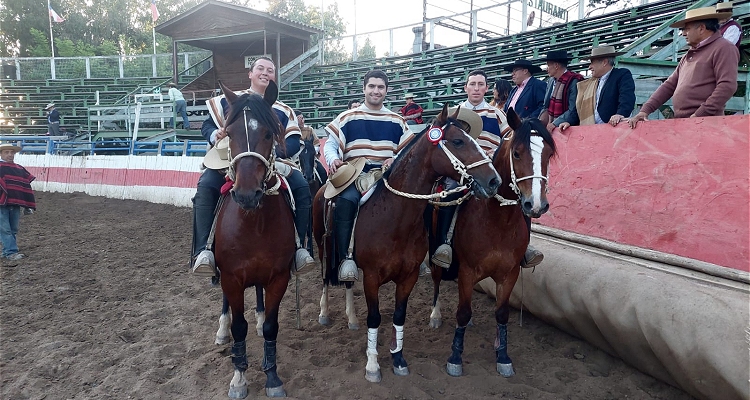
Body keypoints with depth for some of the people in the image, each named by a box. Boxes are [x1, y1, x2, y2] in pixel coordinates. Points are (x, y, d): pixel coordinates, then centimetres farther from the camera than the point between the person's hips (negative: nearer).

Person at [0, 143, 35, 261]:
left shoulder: (20, 169, 13)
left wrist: (28, 206, 12)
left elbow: (26, 187, 15)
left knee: (13, 230, 11)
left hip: (15, 205, 6)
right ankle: (11, 252, -3)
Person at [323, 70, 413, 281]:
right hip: (355, 174, -2)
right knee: (345, 201, -34)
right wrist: (333, 159, -15)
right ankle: (344, 258, -25)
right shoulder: (347, 118, 8)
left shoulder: (396, 121, 14)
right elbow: (330, 144, 7)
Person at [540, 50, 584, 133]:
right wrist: (540, 123, -1)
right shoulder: (551, 81, 13)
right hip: (550, 129, 6)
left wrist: (555, 124, -20)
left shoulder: (574, 82, -10)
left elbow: (573, 110, -16)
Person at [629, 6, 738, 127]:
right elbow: (669, 85, 19)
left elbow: (727, 86, -14)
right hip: (681, 123, 7)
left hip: (705, 123, -7)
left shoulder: (723, 48, -2)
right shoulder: (689, 55, 23)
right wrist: (645, 110, 7)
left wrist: (699, 115, -18)